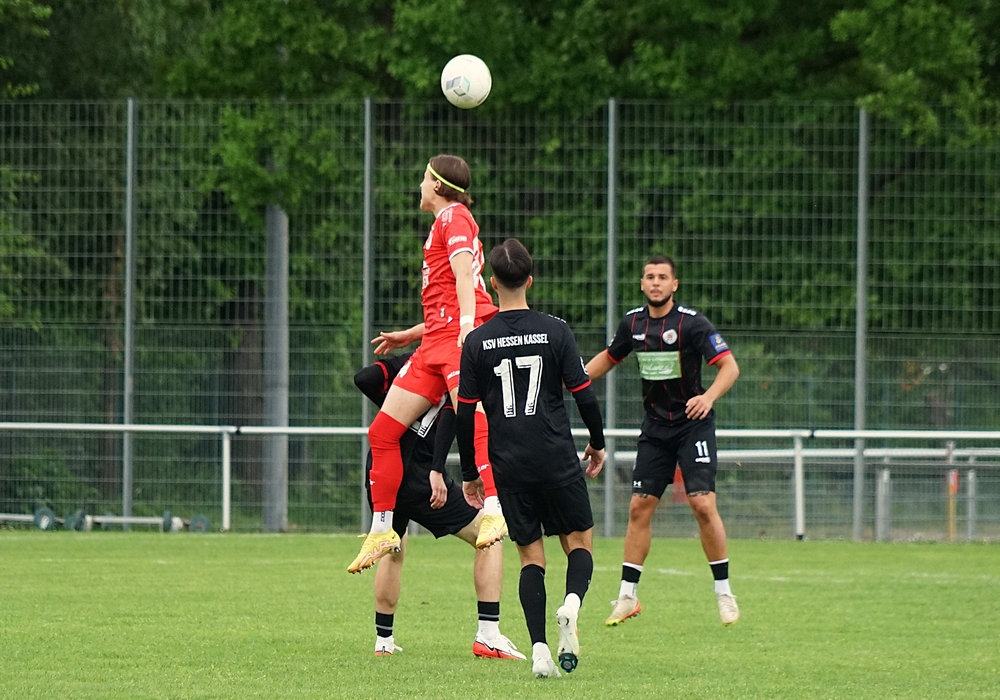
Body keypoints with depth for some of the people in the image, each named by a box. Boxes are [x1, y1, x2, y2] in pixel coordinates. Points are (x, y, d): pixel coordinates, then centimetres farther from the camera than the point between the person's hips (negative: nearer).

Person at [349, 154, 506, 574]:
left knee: (471, 417, -30)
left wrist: (467, 322, -29)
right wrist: (410, 335, 41)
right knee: (383, 431, 6)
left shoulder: (453, 217, 2)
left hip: (461, 336, -10)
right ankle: (382, 530, 12)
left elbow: (463, 271, -16)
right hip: (436, 341, 10)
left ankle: (495, 511, -46)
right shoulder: (447, 223, 30)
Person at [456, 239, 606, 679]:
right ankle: (572, 601, -18)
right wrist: (598, 442, 15)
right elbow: (584, 394, -2)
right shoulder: (555, 332, -4)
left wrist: (469, 472, 13)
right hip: (558, 460, -1)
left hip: (509, 466, 1)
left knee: (530, 554, 8)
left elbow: (465, 414, 2)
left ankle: (539, 649, -6)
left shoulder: (477, 341, -1)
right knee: (579, 539, 13)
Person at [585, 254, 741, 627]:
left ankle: (724, 593, -4)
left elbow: (730, 366, -17)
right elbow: (609, 358, 22)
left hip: (693, 423, -5)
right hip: (655, 426, 5)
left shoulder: (692, 323, -13)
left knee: (703, 504, -15)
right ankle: (627, 597, 7)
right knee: (639, 507, 0)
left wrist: (709, 396, -33)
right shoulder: (633, 323, 4)